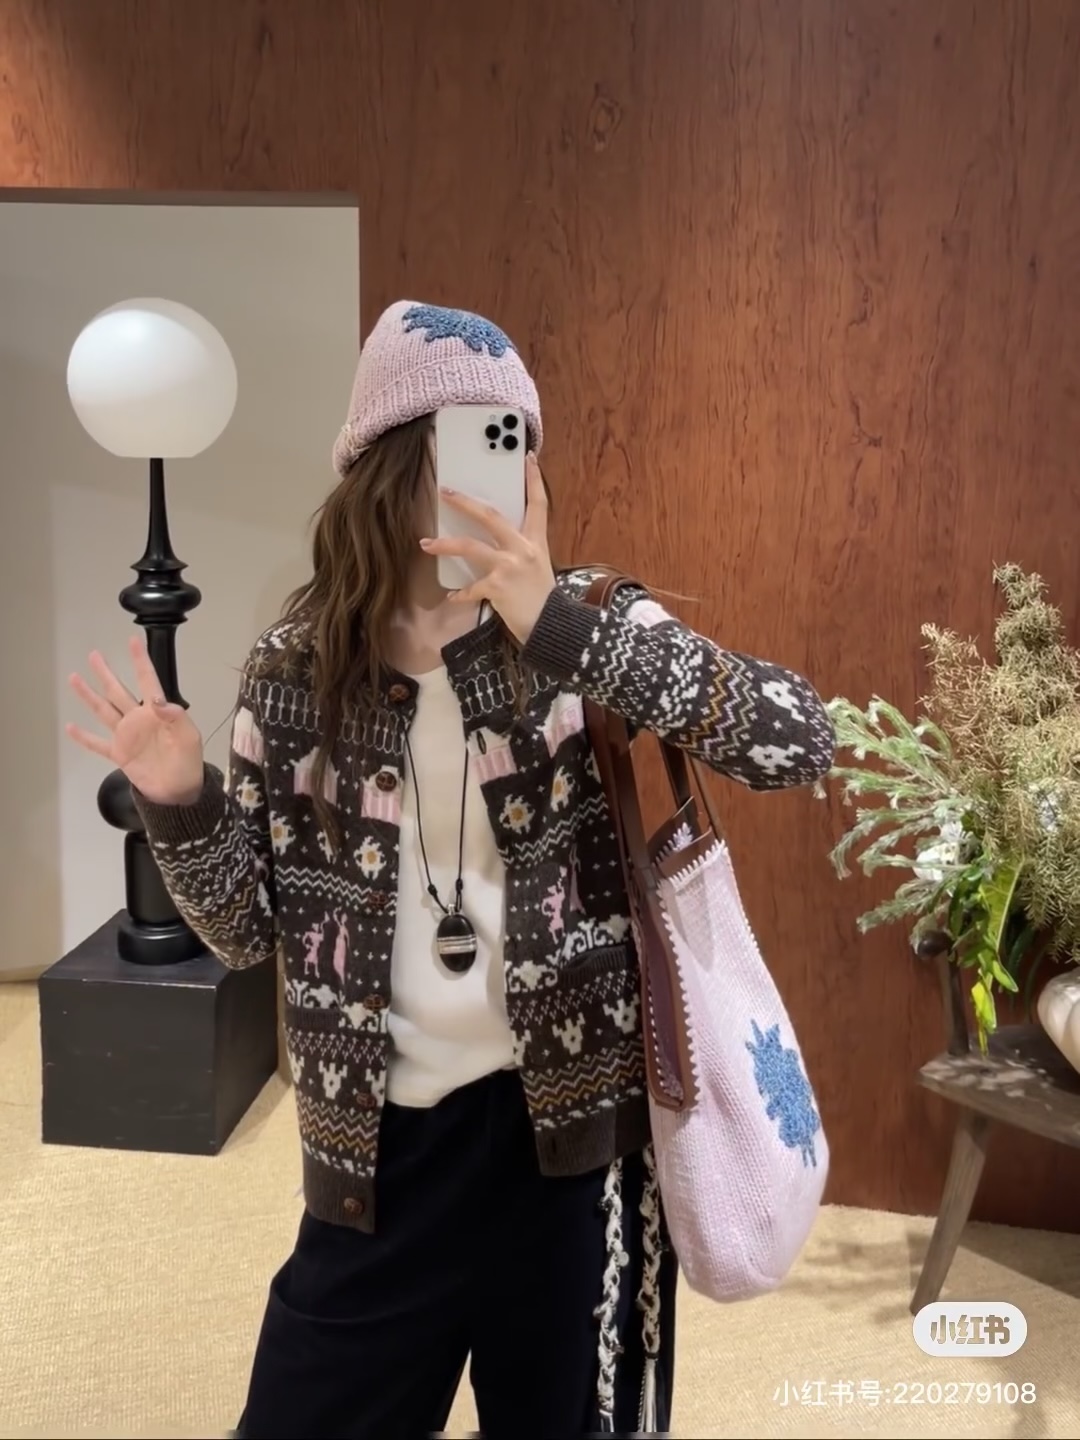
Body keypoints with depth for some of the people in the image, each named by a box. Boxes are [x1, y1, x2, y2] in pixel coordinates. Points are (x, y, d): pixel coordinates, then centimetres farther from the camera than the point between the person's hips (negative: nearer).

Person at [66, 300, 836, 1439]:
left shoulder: (590, 628, -7)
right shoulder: (296, 669, -4)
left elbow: (801, 741, -21)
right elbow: (252, 927, 2)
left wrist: (563, 626, -28)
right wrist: (179, 804, -17)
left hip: (571, 1119, -1)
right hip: (381, 1139, 1)